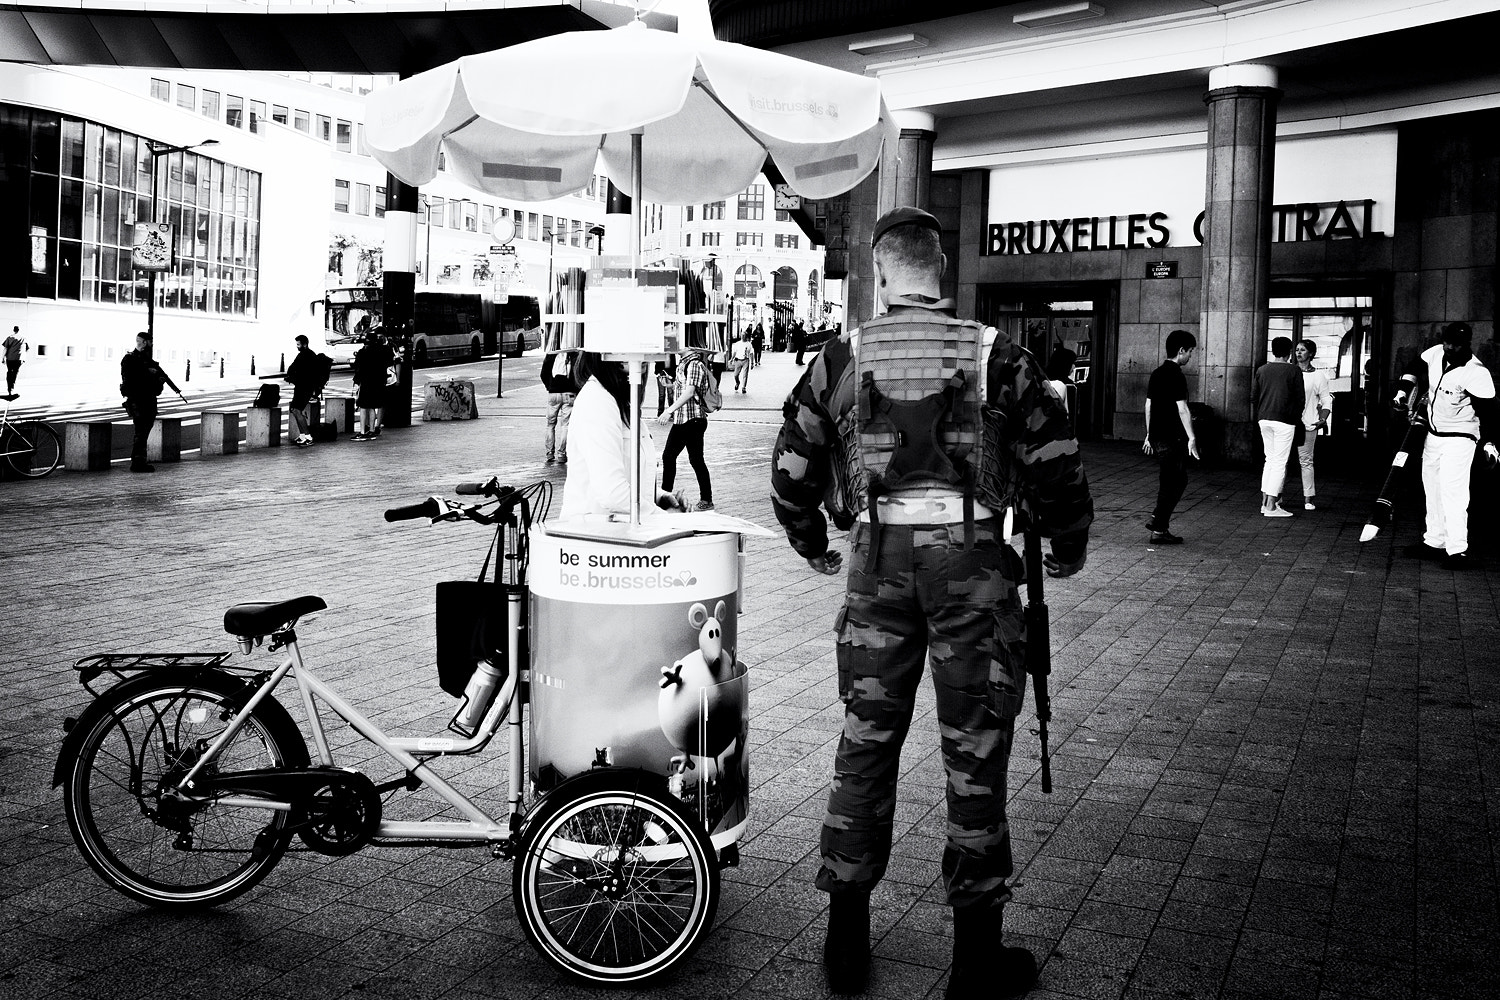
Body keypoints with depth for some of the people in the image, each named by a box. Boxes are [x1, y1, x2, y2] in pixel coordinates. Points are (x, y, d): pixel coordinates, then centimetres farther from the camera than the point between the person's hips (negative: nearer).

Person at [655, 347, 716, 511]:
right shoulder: (685, 364, 15)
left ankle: (706, 500, 6)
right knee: (668, 455, 11)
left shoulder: (695, 365, -14)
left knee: (696, 459, -3)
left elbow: (689, 392, -21)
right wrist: (669, 384, 11)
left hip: (693, 420, -10)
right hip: (680, 420, 10)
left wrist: (669, 410, -21)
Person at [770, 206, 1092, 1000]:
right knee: (974, 754, 6)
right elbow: (1054, 460, 1)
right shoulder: (997, 356, 2)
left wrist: (811, 546, 25)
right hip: (973, 557, -1)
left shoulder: (840, 358, 5)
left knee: (865, 745, 11)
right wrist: (1067, 547, 18)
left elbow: (790, 468, 9)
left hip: (878, 557, 2)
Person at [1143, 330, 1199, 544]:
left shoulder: (1157, 373, 12)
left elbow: (1148, 405, 16)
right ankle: (1159, 530, 3)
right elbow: (1182, 408, -19)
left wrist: (1149, 434, 22)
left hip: (1157, 436, 9)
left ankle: (1157, 519, 19)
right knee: (1170, 483, -1)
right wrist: (1191, 438, -19)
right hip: (1172, 438, -9)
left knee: (1179, 480, 19)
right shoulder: (1176, 375, -15)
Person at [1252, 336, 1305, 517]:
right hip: (1284, 420, -5)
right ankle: (1271, 506, -4)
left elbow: (1253, 397, 8)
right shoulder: (1293, 371, -6)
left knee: (1270, 459, 15)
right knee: (1280, 462, -2)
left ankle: (1265, 501, 13)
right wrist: (1297, 417, 10)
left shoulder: (1261, 370, 6)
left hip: (1264, 419, 5)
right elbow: (1300, 398, -5)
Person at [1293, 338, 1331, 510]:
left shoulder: (1318, 376, 5)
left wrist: (1323, 419, -11)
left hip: (1307, 425, -2)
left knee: (1306, 461, -2)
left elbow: (1326, 401, 5)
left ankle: (1309, 498, 3)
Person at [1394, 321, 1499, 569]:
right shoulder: (1435, 353, -4)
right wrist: (1405, 390, 8)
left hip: (1459, 438, -8)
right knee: (1432, 490, 14)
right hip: (1433, 434, 8)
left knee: (1452, 493, -16)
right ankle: (1434, 542, 24)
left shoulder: (1476, 373, -21)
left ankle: (1457, 550, -15)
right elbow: (1415, 367, 18)